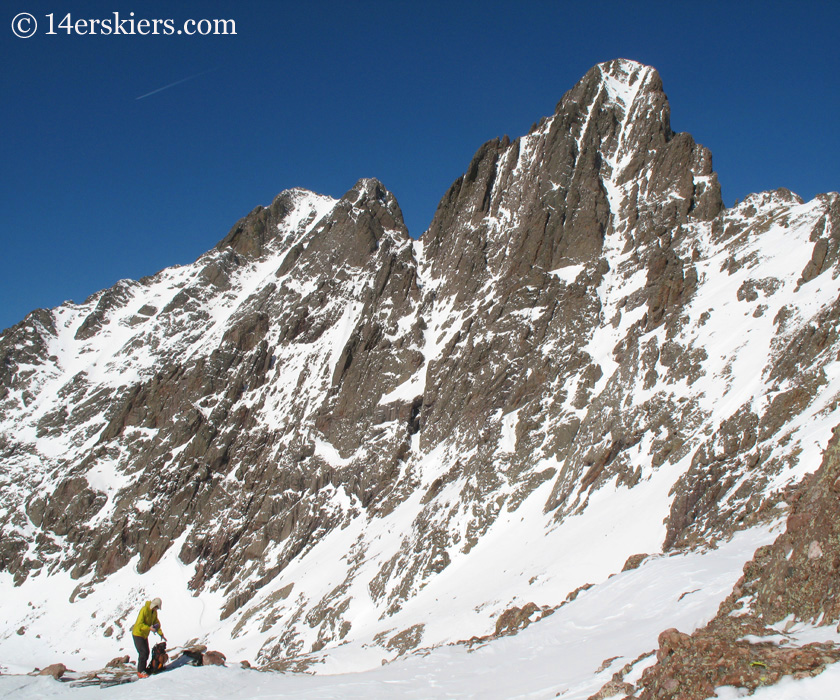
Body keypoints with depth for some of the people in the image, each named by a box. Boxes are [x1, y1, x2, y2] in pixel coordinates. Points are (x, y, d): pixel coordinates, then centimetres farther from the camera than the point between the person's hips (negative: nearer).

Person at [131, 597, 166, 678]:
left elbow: (156, 623, 15)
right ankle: (140, 671, -1)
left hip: (145, 635, 8)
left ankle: (142, 670, 19)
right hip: (138, 634, -8)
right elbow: (139, 624, -26)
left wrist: (161, 634, 10)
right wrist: (149, 628, -32)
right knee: (143, 653, -10)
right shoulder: (144, 610, -22)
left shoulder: (154, 612, 5)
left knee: (146, 653, 8)